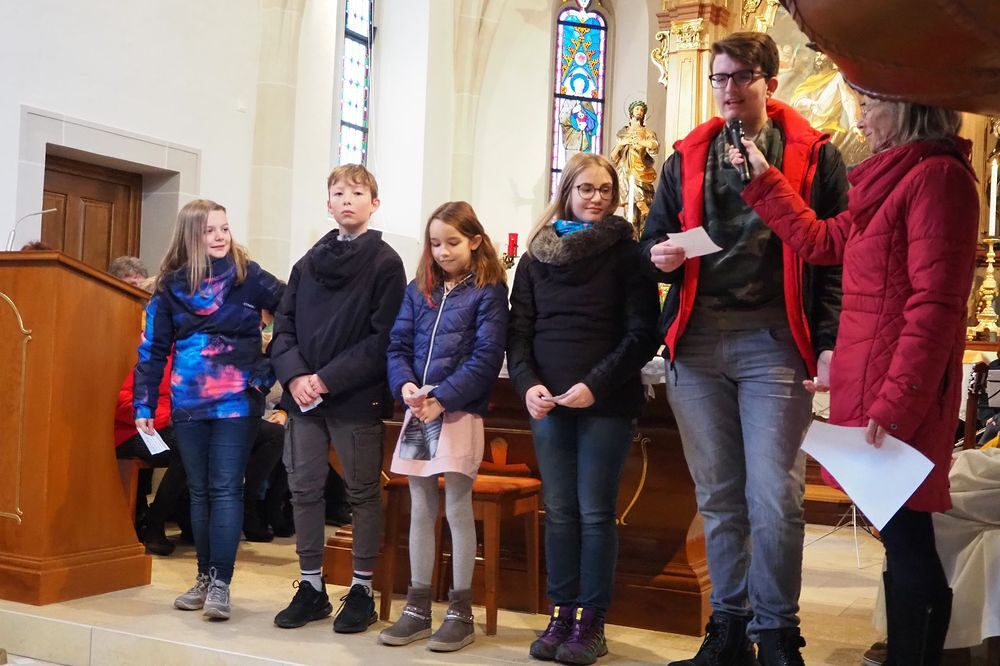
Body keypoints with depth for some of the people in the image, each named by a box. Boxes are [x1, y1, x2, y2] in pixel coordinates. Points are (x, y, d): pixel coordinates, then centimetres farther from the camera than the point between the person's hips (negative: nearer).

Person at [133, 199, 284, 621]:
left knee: (226, 489, -4)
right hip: (188, 402, 3)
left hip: (237, 399, -3)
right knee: (198, 490, 11)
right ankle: (205, 576, 22)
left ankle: (220, 583, -1)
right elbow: (153, 348, 6)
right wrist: (144, 404, 2)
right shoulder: (171, 284, 4)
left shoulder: (249, 276, -3)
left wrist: (272, 368, -11)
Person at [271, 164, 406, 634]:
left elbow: (381, 338, -11)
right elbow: (283, 325, 9)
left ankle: (362, 589, 16)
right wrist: (295, 374, -8)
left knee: (363, 492, 5)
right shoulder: (308, 263, 12)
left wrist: (328, 379, -16)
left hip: (357, 397, -5)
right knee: (304, 489, 8)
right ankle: (311, 586, 21)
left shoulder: (385, 263, -3)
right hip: (304, 397, 5)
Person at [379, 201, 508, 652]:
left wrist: (443, 398, -20)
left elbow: (487, 357, -12)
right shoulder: (419, 290, 12)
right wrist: (404, 385, -13)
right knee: (420, 510, 10)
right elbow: (398, 345, 8)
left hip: (460, 412, -5)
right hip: (417, 412, 5)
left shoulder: (488, 291, -3)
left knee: (457, 510, -1)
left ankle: (461, 612, 10)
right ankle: (417, 608, 19)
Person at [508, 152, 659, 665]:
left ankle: (590, 622, 9)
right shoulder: (537, 253, 10)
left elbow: (642, 333, -6)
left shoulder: (626, 251, 0)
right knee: (558, 511, 7)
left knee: (595, 513, 0)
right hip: (547, 402, 3)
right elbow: (518, 329, 8)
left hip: (606, 403, -3)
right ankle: (561, 615, 16)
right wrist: (527, 384, -9)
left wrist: (596, 384, -16)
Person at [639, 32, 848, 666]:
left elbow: (835, 256, 0)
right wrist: (659, 255, -7)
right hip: (697, 344, 4)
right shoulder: (687, 157, 14)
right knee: (717, 496, 9)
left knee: (774, 498, -5)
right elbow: (653, 239, 18)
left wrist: (831, 343, -9)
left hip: (774, 344, -3)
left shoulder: (813, 155, 4)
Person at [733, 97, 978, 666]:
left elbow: (935, 303, -19)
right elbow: (821, 241, 27)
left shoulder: (937, 176, -12)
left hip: (900, 389, -9)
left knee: (907, 541, -2)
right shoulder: (896, 178, 18)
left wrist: (898, 402, -23)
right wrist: (764, 181, 28)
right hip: (871, 381, 9)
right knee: (902, 541, 14)